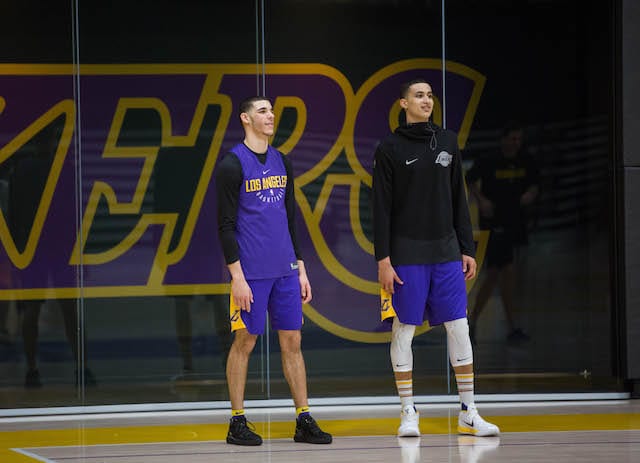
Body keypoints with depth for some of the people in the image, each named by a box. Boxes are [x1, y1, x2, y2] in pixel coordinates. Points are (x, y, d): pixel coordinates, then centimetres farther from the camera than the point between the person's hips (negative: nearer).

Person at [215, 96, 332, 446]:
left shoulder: (282, 163, 13)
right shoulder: (233, 164, -7)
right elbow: (226, 225, -10)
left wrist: (300, 268, 14)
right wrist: (237, 276, -15)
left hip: (285, 270, 6)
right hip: (251, 272, -6)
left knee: (292, 342, 6)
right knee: (245, 342, 1)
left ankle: (304, 421, 8)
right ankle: (237, 423, 8)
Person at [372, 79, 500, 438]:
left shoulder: (448, 142, 10)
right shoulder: (391, 148, -2)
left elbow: (459, 200, 13)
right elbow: (382, 207, -4)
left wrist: (467, 249, 8)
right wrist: (383, 260, -10)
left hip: (446, 252, 4)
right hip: (407, 254, -4)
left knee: (459, 328, 1)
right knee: (404, 330, -1)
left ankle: (469, 413, 5)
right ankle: (409, 414, 7)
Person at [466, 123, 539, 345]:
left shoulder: (526, 162, 4)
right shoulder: (488, 162, -8)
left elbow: (533, 185, 16)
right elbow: (471, 181, 4)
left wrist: (530, 194, -5)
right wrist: (481, 200, -10)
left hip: (515, 222, 5)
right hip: (493, 223, -5)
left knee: (493, 274, 9)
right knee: (508, 271, -12)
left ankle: (472, 320, 21)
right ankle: (512, 328, -5)